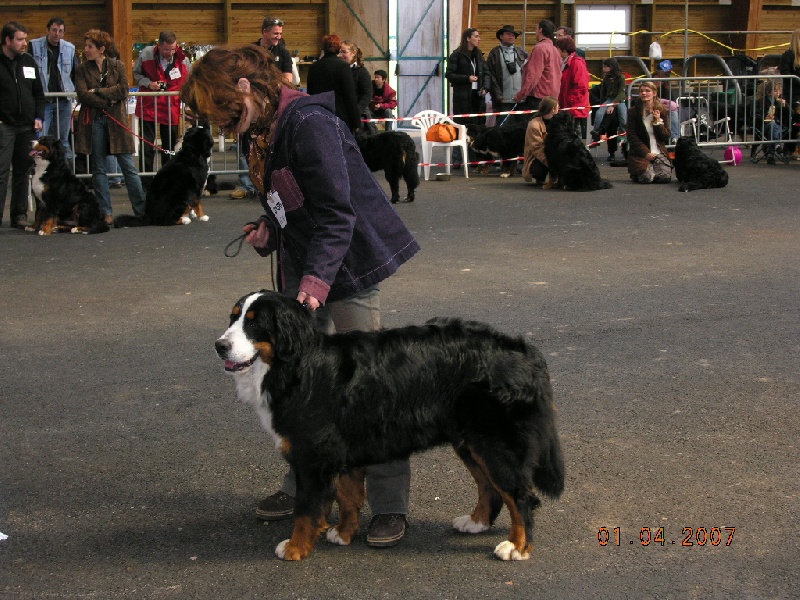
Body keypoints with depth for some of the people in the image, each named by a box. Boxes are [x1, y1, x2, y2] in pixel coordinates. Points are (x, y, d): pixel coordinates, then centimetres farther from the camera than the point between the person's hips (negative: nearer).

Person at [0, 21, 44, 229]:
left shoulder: (29, 61, 11)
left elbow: (39, 93, 17)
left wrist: (39, 117, 6)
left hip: (27, 126, 5)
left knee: (23, 171, 9)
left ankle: (19, 214, 16)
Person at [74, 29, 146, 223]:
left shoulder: (118, 66, 4)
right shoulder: (82, 69, 6)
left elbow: (123, 91, -8)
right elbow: (83, 95, -7)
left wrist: (98, 92, -10)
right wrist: (108, 101, -12)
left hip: (116, 121, -1)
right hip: (93, 122, 1)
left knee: (128, 166, 0)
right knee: (98, 169, 3)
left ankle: (142, 209, 3)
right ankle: (106, 212, 9)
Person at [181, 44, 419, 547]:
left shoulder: (309, 123, -21)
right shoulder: (266, 132, 9)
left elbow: (336, 214, -24)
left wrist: (317, 280, -33)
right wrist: (267, 231, 0)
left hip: (349, 266, -9)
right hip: (304, 269, 9)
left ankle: (391, 505, 2)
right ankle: (302, 487, 24)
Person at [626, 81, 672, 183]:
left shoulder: (662, 111, 7)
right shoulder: (633, 112, -1)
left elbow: (666, 137, 4)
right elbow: (632, 136, -5)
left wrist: (658, 121, -11)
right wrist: (646, 153, -14)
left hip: (659, 152, 3)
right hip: (641, 153, -3)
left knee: (665, 177, -19)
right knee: (647, 177, -24)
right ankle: (634, 173, 12)